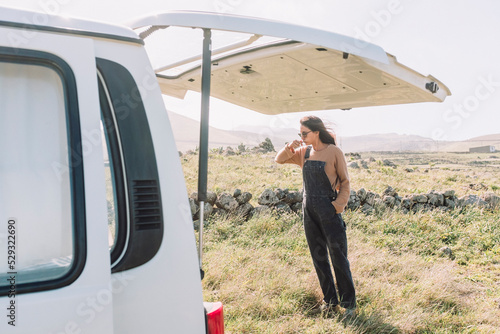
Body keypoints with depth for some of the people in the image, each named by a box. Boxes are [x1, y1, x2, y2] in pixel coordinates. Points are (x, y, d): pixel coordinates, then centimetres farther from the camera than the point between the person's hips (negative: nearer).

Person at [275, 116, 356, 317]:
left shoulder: (334, 152, -6)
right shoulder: (304, 152, 8)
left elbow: (345, 182, -2)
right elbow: (279, 160, 15)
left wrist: (338, 205, -13)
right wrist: (290, 147, -4)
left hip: (328, 210, -5)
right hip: (309, 210, 5)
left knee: (339, 258, -2)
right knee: (318, 258, 10)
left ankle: (349, 304, 11)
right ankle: (330, 302, 22)